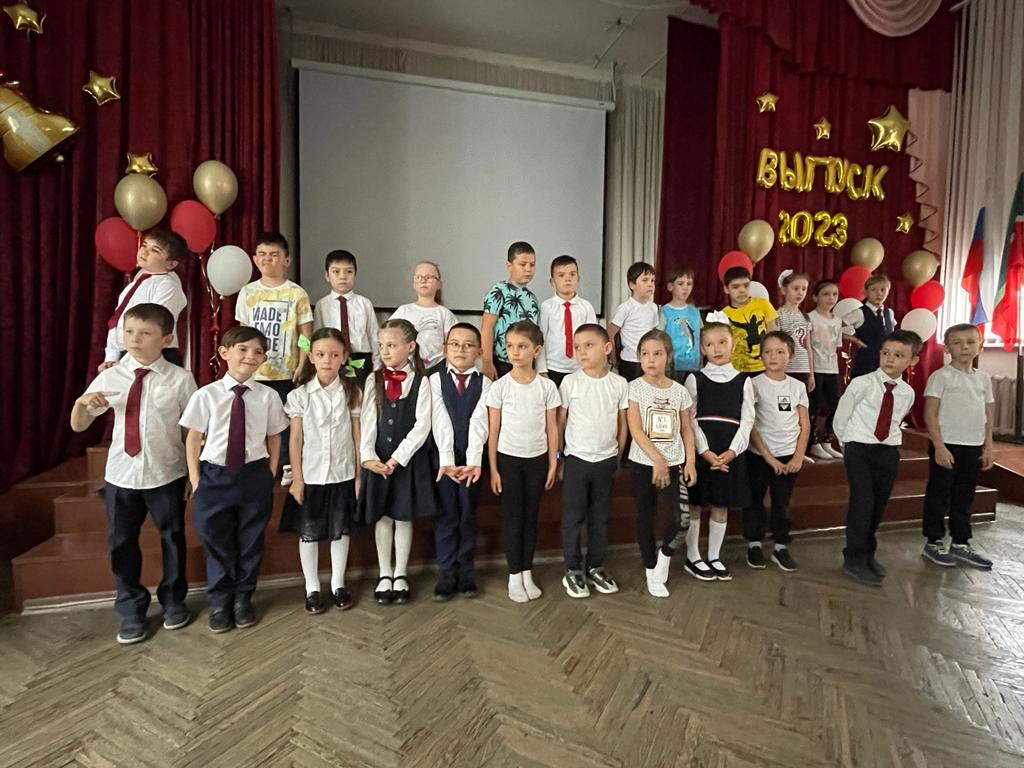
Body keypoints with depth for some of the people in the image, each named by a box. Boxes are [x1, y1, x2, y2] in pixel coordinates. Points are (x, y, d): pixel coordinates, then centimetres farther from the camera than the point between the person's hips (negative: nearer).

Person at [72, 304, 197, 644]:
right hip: (121, 474, 3)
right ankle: (132, 610, 34)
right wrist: (81, 402, -14)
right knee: (121, 543, 13)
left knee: (172, 538, 14)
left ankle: (173, 600, 37)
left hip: (167, 475, -2)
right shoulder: (109, 377, -1)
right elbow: (78, 426, 7)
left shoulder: (180, 379, -10)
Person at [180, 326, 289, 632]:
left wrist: (270, 475, 1)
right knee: (216, 541, 12)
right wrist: (195, 480, -1)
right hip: (215, 475, 0)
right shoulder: (206, 395, -4)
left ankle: (243, 598, 35)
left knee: (250, 541, 14)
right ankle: (219, 602, 33)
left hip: (254, 475, 1)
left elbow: (274, 438, 4)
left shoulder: (268, 396, -4)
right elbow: (193, 439, 1)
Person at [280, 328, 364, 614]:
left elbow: (357, 435, 0)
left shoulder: (352, 392, -3)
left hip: (343, 474, 1)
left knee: (341, 531, 12)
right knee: (309, 533, 10)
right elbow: (296, 439, -3)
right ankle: (312, 588, 27)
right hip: (310, 475, 0)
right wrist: (297, 478, -5)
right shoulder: (300, 395, -5)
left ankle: (338, 585, 29)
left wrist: (359, 474, 0)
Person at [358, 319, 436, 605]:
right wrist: (368, 456, -14)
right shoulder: (373, 381, 4)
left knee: (404, 516, 8)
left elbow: (422, 425, -11)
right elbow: (367, 421, -1)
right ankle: (385, 575, 25)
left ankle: (401, 575, 24)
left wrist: (398, 457, -16)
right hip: (378, 459, 3)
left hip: (409, 458, -2)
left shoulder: (421, 382, -5)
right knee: (382, 516, 10)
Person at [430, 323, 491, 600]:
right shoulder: (436, 380, 1)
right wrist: (447, 460, -19)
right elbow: (440, 422, -10)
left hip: (472, 459, 0)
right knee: (446, 515, 7)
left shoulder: (484, 383, 1)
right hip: (444, 458, 0)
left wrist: (473, 461, -22)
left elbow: (479, 422, -11)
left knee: (468, 515, 10)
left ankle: (466, 569, 25)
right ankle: (446, 572, 20)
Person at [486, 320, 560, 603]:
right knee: (512, 518, 6)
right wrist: (493, 468, -4)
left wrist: (553, 464, 1)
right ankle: (514, 576, 20)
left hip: (537, 459, 2)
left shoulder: (547, 386, -3)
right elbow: (493, 430, -4)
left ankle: (527, 573, 25)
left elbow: (552, 429, 2)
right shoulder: (499, 387, -7)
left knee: (531, 517, 12)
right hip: (508, 459, -1)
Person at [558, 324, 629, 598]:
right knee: (573, 517, 6)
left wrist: (617, 458, 7)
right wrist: (559, 459, 0)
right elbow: (560, 422, -2)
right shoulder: (569, 383, -8)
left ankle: (595, 567, 29)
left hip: (606, 460, 2)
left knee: (600, 517, 14)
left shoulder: (619, 384, -3)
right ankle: (573, 570, 21)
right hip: (576, 459, -2)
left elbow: (622, 424, 6)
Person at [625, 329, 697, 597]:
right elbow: (636, 430, -13)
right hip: (644, 463, -2)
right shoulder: (635, 388, -6)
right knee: (646, 517, 8)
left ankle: (665, 553, 20)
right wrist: (658, 460, -18)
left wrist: (690, 462, -2)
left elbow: (687, 430, 8)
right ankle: (651, 570, 27)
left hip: (676, 463, 2)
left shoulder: (680, 391, 4)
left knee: (683, 519, -10)